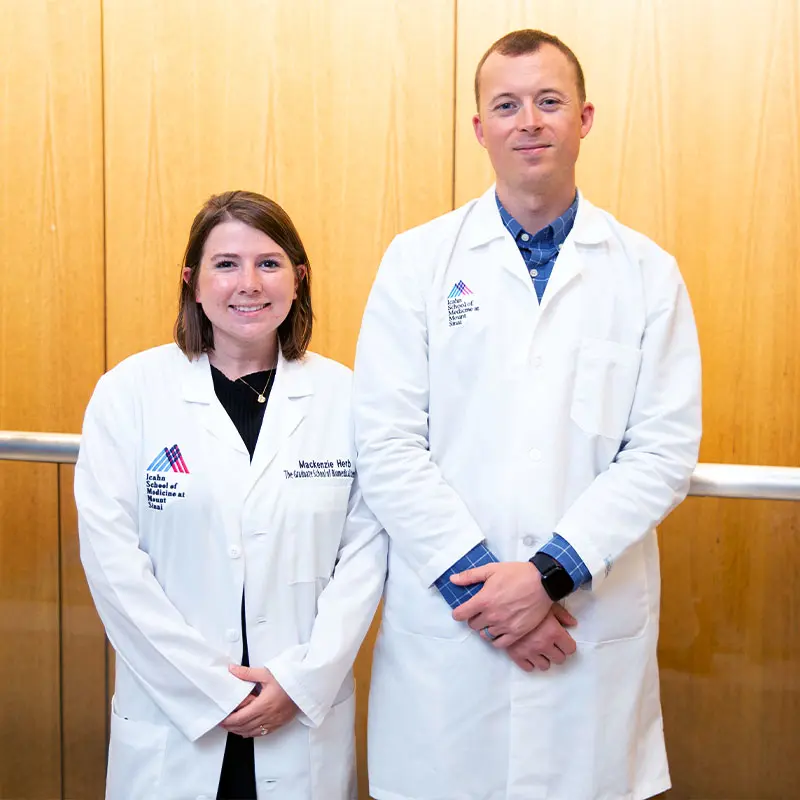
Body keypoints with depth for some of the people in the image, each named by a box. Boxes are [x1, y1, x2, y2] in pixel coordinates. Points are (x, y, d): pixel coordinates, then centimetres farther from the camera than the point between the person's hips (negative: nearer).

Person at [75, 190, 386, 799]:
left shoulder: (343, 394, -1)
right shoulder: (129, 393, -4)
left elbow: (366, 548, -3)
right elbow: (112, 556, -8)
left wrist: (304, 678, -11)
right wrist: (212, 687, -11)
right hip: (171, 719, -1)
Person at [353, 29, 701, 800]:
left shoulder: (648, 273, 3)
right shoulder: (417, 260, 1)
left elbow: (665, 449, -3)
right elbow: (387, 445, -5)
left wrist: (551, 572, -13)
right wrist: (480, 579, -11)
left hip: (594, 628, 1)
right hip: (444, 624, 0)